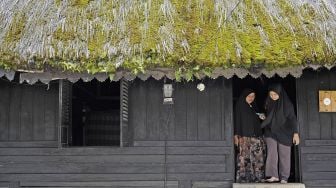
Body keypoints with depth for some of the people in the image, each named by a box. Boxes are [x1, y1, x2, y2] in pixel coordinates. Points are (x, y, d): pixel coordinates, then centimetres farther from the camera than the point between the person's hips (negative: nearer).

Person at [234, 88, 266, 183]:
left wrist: (261, 117, 3)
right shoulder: (239, 106, 2)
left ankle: (257, 177, 2)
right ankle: (243, 178, -10)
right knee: (244, 158, -12)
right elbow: (237, 120, -5)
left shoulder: (254, 107, 19)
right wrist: (236, 135, -13)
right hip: (244, 136, -6)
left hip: (256, 136, 6)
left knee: (258, 158, -1)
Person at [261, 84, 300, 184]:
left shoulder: (287, 104, -6)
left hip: (284, 133, -3)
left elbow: (293, 119, -6)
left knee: (284, 155, 1)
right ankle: (273, 176, -11)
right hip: (271, 132, 3)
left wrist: (295, 133, -11)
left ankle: (284, 177, 8)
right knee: (271, 154, -9)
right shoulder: (269, 103, 6)